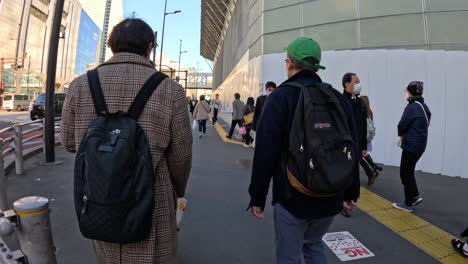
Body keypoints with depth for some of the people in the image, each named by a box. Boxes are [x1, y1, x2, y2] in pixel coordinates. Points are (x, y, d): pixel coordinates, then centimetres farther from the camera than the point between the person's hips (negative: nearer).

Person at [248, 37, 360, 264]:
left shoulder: (281, 96, -12)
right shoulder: (338, 98, 3)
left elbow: (265, 152, -16)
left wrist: (257, 196, -6)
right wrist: (351, 192, 18)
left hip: (292, 196, -5)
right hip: (330, 197, 6)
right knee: (314, 246, 28)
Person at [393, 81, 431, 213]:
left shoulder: (412, 107, -17)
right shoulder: (424, 106, 11)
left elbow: (402, 125, -15)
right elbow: (424, 124, 15)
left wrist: (401, 134, 8)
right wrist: (405, 136, 7)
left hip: (412, 145, -9)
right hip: (420, 144, 9)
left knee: (405, 173, 2)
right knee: (408, 171, 20)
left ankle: (408, 204, 10)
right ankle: (415, 196, 21)